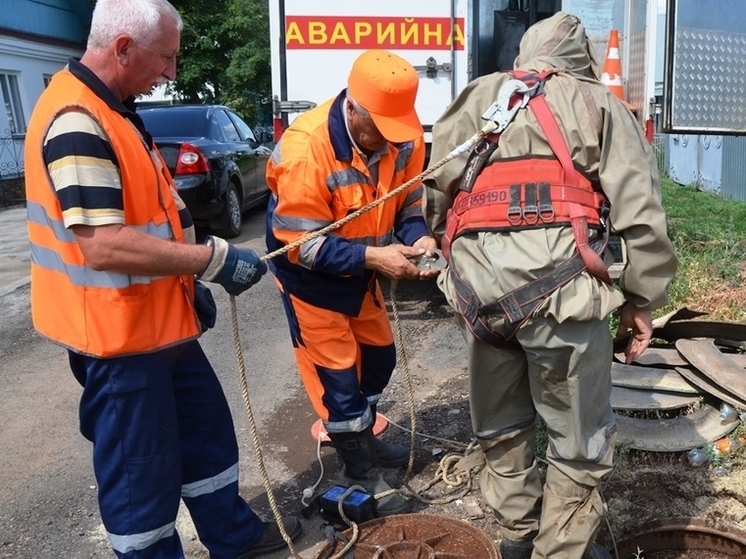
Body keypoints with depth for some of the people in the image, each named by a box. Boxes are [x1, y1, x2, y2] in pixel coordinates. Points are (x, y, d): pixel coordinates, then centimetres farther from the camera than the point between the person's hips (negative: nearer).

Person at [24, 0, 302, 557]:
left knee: (205, 427, 22)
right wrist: (214, 259, -25)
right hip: (117, 332, -11)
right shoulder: (77, 121, -23)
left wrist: (188, 282, 12)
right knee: (141, 468, 6)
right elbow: (103, 245, -31)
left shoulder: (113, 109, 10)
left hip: (159, 319, 11)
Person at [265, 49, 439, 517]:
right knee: (337, 373, 1)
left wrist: (419, 236, -24)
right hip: (311, 276, -6)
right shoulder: (306, 146, -33)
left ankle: (364, 440, 42)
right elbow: (299, 242, -30)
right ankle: (362, 471, 21)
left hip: (360, 270, 7)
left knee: (379, 356, 18)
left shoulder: (405, 135, -15)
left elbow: (409, 198, -2)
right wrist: (372, 256, -37)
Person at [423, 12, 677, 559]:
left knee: (499, 425, 22)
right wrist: (641, 301, 10)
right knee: (580, 439, 11)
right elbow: (640, 210, 4)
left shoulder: (477, 98, 24)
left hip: (476, 277, 4)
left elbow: (437, 194, 17)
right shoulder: (597, 102, 15)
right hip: (557, 277, -4)